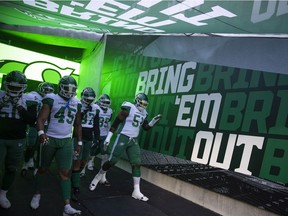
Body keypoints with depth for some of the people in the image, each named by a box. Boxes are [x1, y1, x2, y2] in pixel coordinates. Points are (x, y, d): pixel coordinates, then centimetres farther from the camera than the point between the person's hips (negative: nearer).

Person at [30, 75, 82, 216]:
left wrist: (79, 143, 13)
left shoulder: (77, 104, 8)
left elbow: (77, 125, 15)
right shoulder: (51, 99, -6)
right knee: (43, 169, 13)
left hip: (66, 142, 3)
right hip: (50, 139, -3)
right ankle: (37, 194, 38)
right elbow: (41, 119, -12)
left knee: (65, 172, -2)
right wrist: (41, 133, -31)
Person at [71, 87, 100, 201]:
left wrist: (97, 137, 9)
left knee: (83, 162, 9)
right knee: (77, 162, -8)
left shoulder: (95, 109, 8)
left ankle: (73, 178, 31)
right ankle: (76, 188, -4)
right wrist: (82, 112, -20)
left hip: (89, 139, 5)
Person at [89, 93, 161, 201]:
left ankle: (136, 192, 6)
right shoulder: (128, 108, -12)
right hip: (122, 138, -6)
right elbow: (116, 122, -12)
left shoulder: (143, 113, 10)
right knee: (112, 161, -2)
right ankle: (97, 178, 24)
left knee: (136, 164, 0)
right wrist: (108, 137, -14)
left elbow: (146, 128, 18)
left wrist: (154, 120, 1)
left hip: (134, 141, 6)